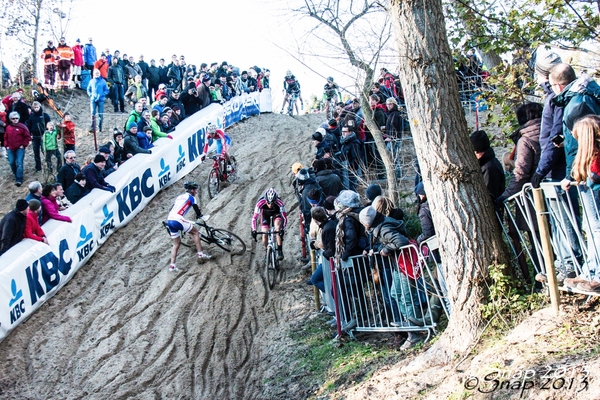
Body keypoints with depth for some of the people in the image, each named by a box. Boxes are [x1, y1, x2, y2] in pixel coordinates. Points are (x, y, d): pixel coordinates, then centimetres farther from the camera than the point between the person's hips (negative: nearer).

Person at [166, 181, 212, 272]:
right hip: (177, 220, -7)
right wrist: (200, 216, 19)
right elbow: (196, 208, 0)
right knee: (195, 231, 12)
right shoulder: (191, 197, 4)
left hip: (169, 220, 7)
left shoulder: (179, 197, 27)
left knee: (176, 244, 15)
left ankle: (172, 265, 6)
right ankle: (201, 254, 7)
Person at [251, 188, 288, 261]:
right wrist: (254, 230, -46)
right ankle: (266, 251, 17)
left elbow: (285, 218, -35)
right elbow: (254, 218, -33)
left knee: (278, 227, -28)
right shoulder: (260, 203, -38)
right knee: (264, 234, -9)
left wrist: (282, 229, -49)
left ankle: (280, 251, -22)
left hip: (276, 213, -1)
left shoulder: (279, 203, -39)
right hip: (265, 213, 1)